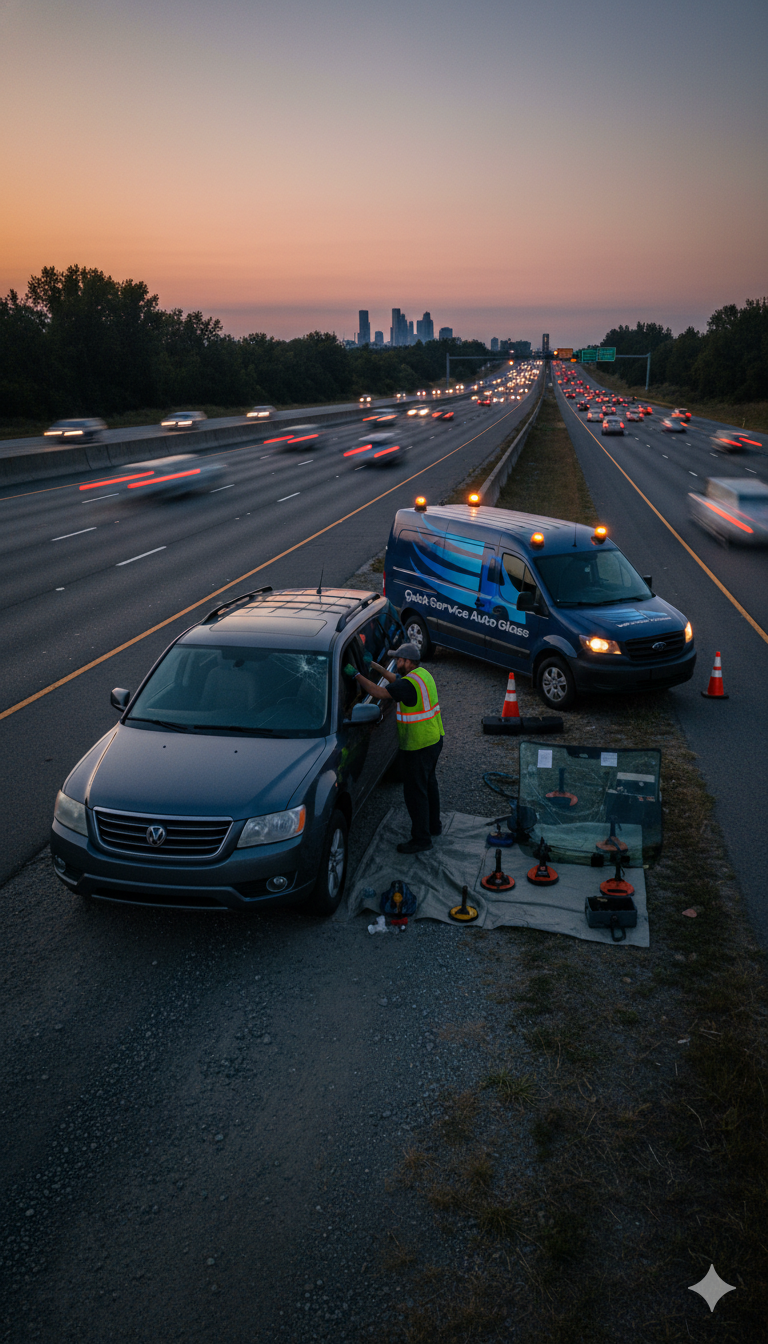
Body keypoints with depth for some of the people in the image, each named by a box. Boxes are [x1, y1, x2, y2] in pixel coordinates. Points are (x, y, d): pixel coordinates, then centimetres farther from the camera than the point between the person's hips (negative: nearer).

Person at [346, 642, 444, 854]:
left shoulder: (410, 684, -26)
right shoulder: (423, 674, 5)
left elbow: (378, 692, -29)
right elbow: (396, 680, 21)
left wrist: (357, 675, -20)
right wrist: (377, 668, 19)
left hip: (418, 746, -10)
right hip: (434, 739, 10)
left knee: (415, 791, 1)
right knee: (428, 783, 24)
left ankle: (421, 838, 10)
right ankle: (434, 825, 40)